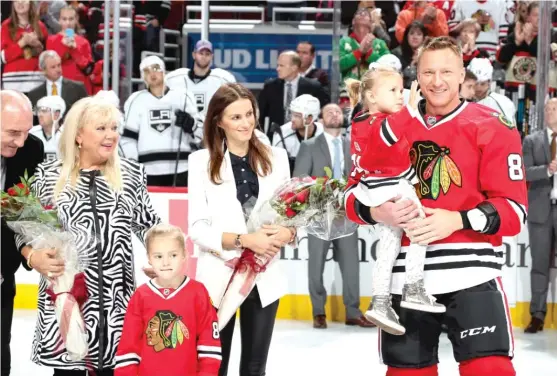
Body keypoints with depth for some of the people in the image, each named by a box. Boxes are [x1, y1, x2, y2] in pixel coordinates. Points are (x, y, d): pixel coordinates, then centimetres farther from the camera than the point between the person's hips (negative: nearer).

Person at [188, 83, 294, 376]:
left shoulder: (276, 158, 4)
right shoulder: (202, 161, -5)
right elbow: (197, 228, -9)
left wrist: (288, 233, -14)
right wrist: (243, 239, -21)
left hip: (264, 277, 3)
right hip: (219, 277, -3)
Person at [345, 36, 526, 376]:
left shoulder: (492, 128, -3)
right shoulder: (392, 128, 9)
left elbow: (514, 209, -7)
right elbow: (355, 197, 12)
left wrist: (457, 220, -22)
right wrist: (377, 212, -11)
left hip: (471, 273, -4)